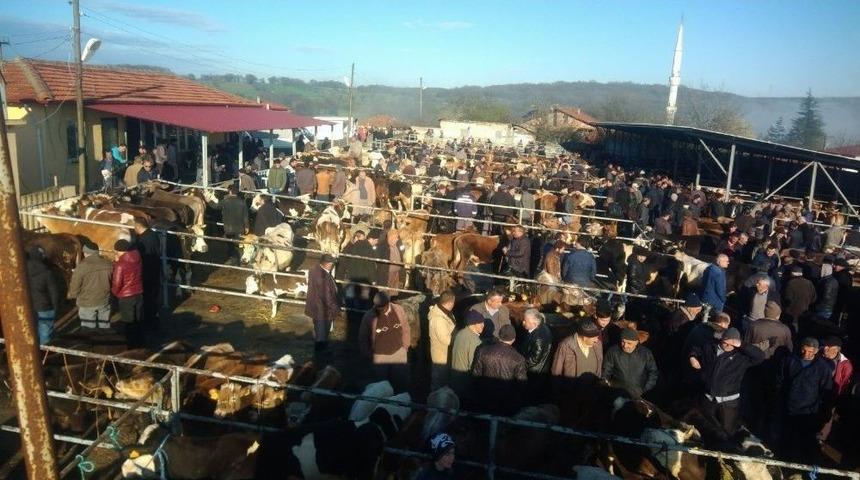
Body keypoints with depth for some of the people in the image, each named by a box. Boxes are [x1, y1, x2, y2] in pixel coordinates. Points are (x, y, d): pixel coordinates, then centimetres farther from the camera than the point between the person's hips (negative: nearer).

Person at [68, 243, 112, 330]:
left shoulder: (82, 267, -18)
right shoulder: (107, 264, -4)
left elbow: (75, 286, -11)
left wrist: (71, 295, 10)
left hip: (87, 303, -4)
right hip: (104, 301, 4)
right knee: (104, 328, 15)